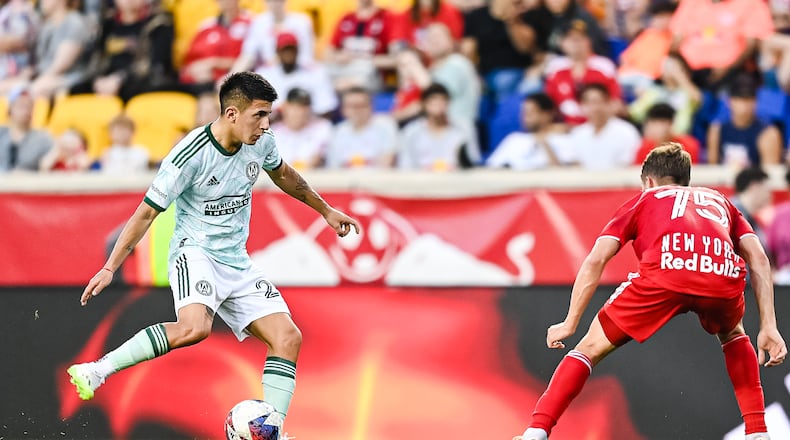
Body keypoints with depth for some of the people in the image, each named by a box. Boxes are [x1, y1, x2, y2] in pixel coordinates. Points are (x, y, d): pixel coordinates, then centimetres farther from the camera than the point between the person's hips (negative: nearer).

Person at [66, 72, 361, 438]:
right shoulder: (190, 155, -20)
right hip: (194, 253, -7)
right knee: (195, 328, -36)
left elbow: (282, 174, 24)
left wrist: (325, 210, 34)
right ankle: (95, 372, -30)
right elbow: (147, 212, -12)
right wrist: (110, 268, -12)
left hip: (237, 263, 7)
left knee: (288, 337, -8)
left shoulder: (261, 142, 0)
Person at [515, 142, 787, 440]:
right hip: (724, 279, 2)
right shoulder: (719, 200, 38)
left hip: (664, 276, -2)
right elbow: (758, 258, 24)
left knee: (591, 348, 15)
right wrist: (769, 328, 21)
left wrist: (570, 324, 22)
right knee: (733, 336, 37)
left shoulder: (643, 200, 32)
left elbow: (595, 261, 19)